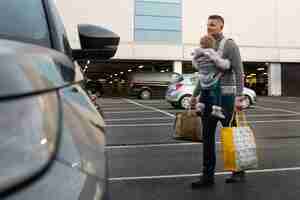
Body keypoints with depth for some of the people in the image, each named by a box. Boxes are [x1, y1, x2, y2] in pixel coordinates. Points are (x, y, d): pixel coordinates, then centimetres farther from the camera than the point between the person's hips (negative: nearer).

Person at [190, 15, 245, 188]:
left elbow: (239, 72, -14)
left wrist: (239, 97, -24)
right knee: (208, 136, 2)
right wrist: (195, 95, 18)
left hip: (225, 96, -7)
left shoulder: (230, 45, -7)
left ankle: (239, 171, 24)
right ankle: (208, 176, 8)